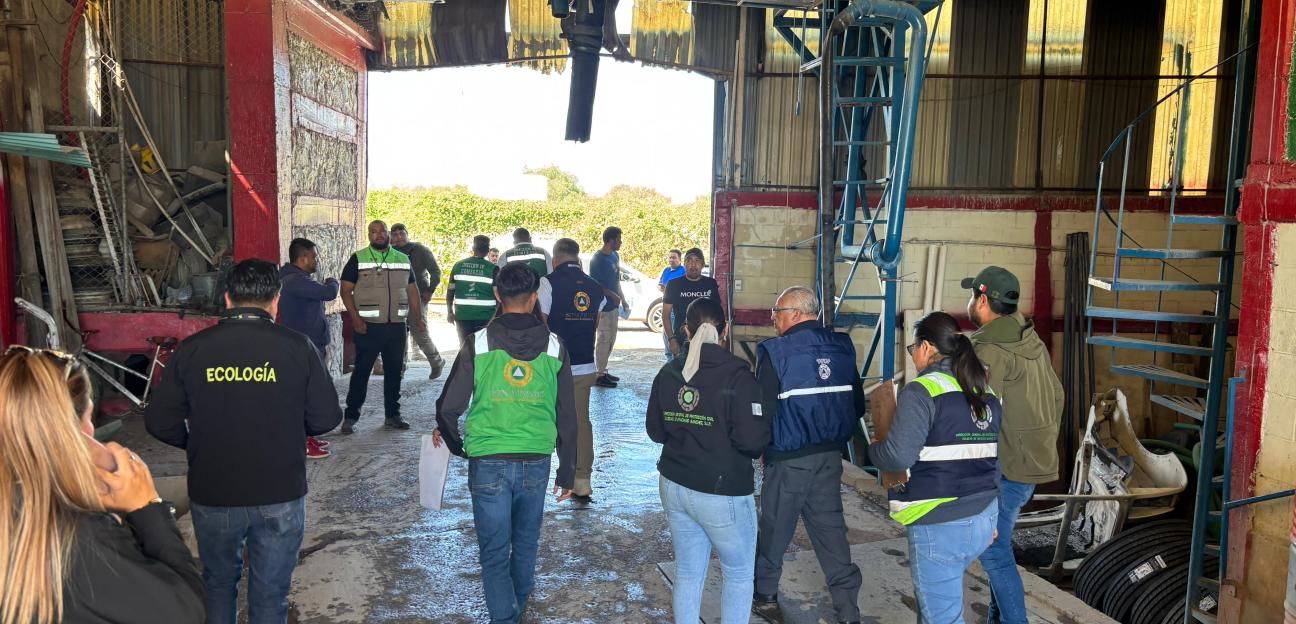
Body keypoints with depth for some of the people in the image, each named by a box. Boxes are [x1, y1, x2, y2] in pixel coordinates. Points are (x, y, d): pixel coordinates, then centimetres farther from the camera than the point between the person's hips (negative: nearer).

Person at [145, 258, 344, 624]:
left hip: (212, 496, 2)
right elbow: (326, 419, -8)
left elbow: (160, 423, -4)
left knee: (219, 584, 25)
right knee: (270, 595, 13)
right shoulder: (297, 347, -12)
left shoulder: (191, 350, -8)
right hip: (280, 497, -1)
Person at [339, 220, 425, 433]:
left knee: (394, 371, 10)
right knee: (361, 371, -2)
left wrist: (417, 317, 6)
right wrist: (355, 318, -15)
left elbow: (412, 289, 16)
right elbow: (346, 290, -4)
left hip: (397, 326, 4)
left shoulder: (403, 259, 11)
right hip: (368, 327, -4)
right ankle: (350, 417, 6)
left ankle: (392, 415, 21)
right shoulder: (358, 259, -1)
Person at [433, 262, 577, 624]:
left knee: (494, 552, 11)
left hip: (488, 463, -3)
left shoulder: (478, 343, -8)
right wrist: (566, 474, 11)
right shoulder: (554, 346, -2)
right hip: (536, 463, 3)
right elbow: (566, 417, 2)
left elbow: (449, 407, -6)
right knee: (526, 543, 23)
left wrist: (453, 442, 16)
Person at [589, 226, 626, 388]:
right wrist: (613, 295, -20)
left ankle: (603, 370, 23)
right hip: (603, 305, -9)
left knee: (611, 339, 14)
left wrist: (622, 299, 17)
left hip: (613, 305, 9)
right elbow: (595, 284, -17)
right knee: (604, 339, -5)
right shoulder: (597, 259, -15)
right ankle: (599, 375, 1)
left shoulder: (615, 256, 11)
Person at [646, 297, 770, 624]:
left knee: (688, 573, 17)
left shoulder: (668, 373, 0)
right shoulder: (737, 375, -17)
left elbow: (655, 431, 9)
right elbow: (752, 440, -21)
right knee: (740, 574, 15)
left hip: (674, 486, 5)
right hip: (722, 492, -5)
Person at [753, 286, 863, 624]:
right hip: (830, 456, 5)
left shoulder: (776, 352, -16)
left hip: (788, 459, -4)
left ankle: (766, 594, 32)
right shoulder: (842, 347, 1)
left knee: (775, 526, 14)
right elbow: (857, 405, 6)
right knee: (830, 527, 13)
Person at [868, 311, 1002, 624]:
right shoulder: (986, 394, 9)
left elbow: (898, 456, -23)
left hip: (941, 525, -8)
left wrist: (873, 450, -2)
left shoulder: (921, 391, -15)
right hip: (983, 519, 8)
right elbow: (993, 459, 15)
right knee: (934, 594, 27)